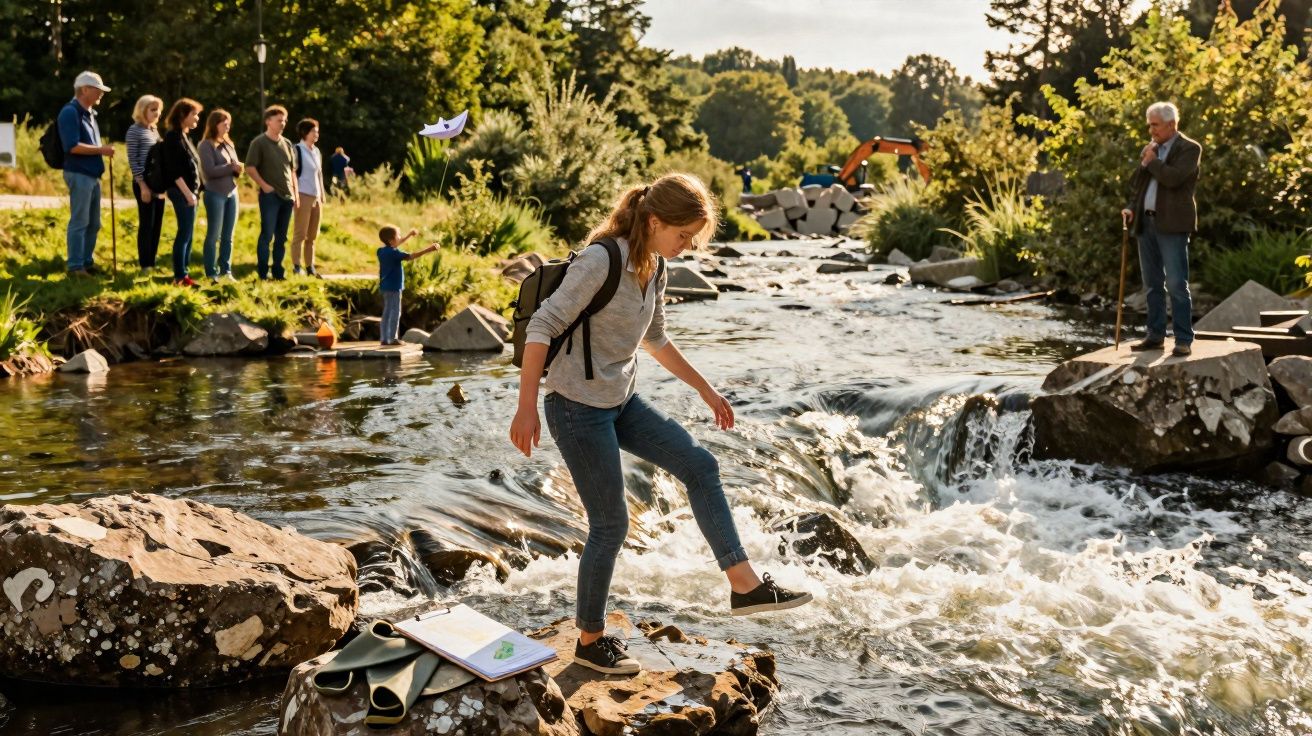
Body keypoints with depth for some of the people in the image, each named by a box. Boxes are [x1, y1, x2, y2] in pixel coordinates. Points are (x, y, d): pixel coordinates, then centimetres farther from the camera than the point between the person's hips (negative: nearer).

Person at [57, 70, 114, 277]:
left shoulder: (89, 113, 17)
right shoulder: (70, 112, -12)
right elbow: (72, 146, -20)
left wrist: (102, 150, 7)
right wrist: (101, 149, -15)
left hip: (92, 175, 9)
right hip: (79, 174, -9)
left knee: (93, 223, 13)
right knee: (79, 221, -6)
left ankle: (86, 261, 22)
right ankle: (75, 266, -1)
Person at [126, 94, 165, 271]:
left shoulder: (155, 130, 15)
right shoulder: (135, 131, -6)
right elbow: (132, 160, -11)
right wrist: (143, 185, -16)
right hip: (144, 183, -7)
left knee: (157, 224, 7)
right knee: (146, 223, -4)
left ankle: (152, 262, 14)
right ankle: (144, 264, 1)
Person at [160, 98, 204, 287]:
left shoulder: (184, 137, 17)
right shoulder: (173, 137, -11)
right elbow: (173, 170, -18)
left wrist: (194, 191, 11)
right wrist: (187, 193, -21)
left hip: (189, 191, 9)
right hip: (181, 192, -9)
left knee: (188, 234, 10)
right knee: (185, 233, -8)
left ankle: (184, 273, 14)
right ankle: (180, 276, -5)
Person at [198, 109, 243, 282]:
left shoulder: (229, 144, 15)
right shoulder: (206, 145, -6)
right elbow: (210, 171, -16)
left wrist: (238, 169, -5)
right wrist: (231, 167, -15)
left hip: (232, 193, 6)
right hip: (215, 194, -6)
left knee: (228, 236, 9)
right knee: (213, 235, -2)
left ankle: (226, 270, 15)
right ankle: (212, 273, 3)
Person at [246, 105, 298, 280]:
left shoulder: (287, 143, 13)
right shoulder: (259, 142, -5)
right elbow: (250, 167, -9)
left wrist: (295, 193, 13)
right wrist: (264, 185, -14)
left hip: (287, 196, 6)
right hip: (270, 195, -6)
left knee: (281, 237, 9)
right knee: (267, 235, -7)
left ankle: (277, 271, 15)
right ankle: (263, 273, -2)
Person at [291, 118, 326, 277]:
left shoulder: (317, 152, 15)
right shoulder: (297, 150, -5)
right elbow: (292, 174, -9)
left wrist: (322, 197, 16)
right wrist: (296, 197, -14)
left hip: (316, 197, 7)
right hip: (303, 196, -7)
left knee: (313, 235, 8)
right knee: (300, 233, -6)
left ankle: (310, 267, 13)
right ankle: (297, 267, -3)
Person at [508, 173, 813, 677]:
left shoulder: (654, 268, 5)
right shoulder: (601, 260, -21)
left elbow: (656, 339, 19)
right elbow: (542, 327, -23)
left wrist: (706, 391, 21)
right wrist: (527, 408, -27)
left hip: (621, 402, 8)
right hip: (578, 407, -8)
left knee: (699, 466, 2)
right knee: (610, 524, 0)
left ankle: (744, 585, 6)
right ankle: (590, 640, 18)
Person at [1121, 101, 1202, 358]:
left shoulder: (1190, 148, -5)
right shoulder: (1149, 149, 16)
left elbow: (1174, 178, -20)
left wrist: (1151, 162, -7)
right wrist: (1131, 207, 2)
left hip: (1172, 224, -7)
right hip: (1146, 222, 7)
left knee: (1177, 284, -8)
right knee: (1153, 284, 10)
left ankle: (1184, 340, -6)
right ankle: (1156, 336, 16)